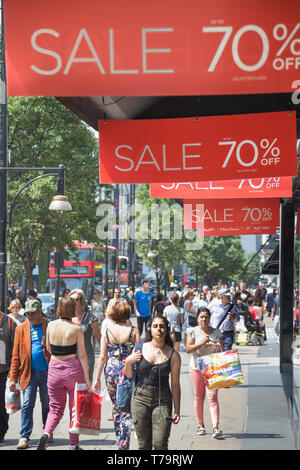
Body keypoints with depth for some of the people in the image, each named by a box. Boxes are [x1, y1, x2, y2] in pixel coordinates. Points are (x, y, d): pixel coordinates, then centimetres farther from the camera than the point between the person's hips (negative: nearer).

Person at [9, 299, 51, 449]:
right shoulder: (21, 329, 6)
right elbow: (16, 355, 5)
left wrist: (48, 344, -17)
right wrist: (13, 378, 1)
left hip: (47, 372, -1)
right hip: (29, 373, 1)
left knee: (47, 404, 10)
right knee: (27, 405, -6)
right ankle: (24, 437, -4)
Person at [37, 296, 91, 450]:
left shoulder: (51, 325, -2)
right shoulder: (76, 329, -11)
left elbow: (49, 349, 9)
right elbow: (82, 355, -8)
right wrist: (86, 377, -2)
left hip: (54, 368, 3)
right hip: (73, 369, -3)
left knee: (56, 408, 14)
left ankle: (46, 434, -13)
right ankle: (73, 444, 20)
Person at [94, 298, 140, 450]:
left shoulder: (107, 331, -2)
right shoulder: (133, 331, -6)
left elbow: (103, 357, 0)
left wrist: (97, 378, 7)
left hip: (111, 371, 2)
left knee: (116, 407, 19)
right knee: (127, 410, 2)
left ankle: (120, 442, 28)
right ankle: (123, 446, -6)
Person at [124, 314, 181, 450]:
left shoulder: (173, 355, 1)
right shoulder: (140, 348, 3)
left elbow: (175, 385, 5)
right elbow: (129, 376, 11)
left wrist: (177, 410, 3)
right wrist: (128, 362, -8)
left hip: (162, 400, -1)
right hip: (140, 398, 1)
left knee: (160, 444, -12)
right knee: (144, 444, 4)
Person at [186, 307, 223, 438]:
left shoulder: (216, 332, 6)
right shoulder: (193, 331, 2)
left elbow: (221, 351, 9)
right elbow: (188, 349, -6)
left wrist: (218, 346, -14)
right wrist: (202, 343, -18)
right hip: (197, 368, 0)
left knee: (212, 396, -10)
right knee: (199, 397, 7)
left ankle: (215, 427, -17)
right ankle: (200, 425, 21)